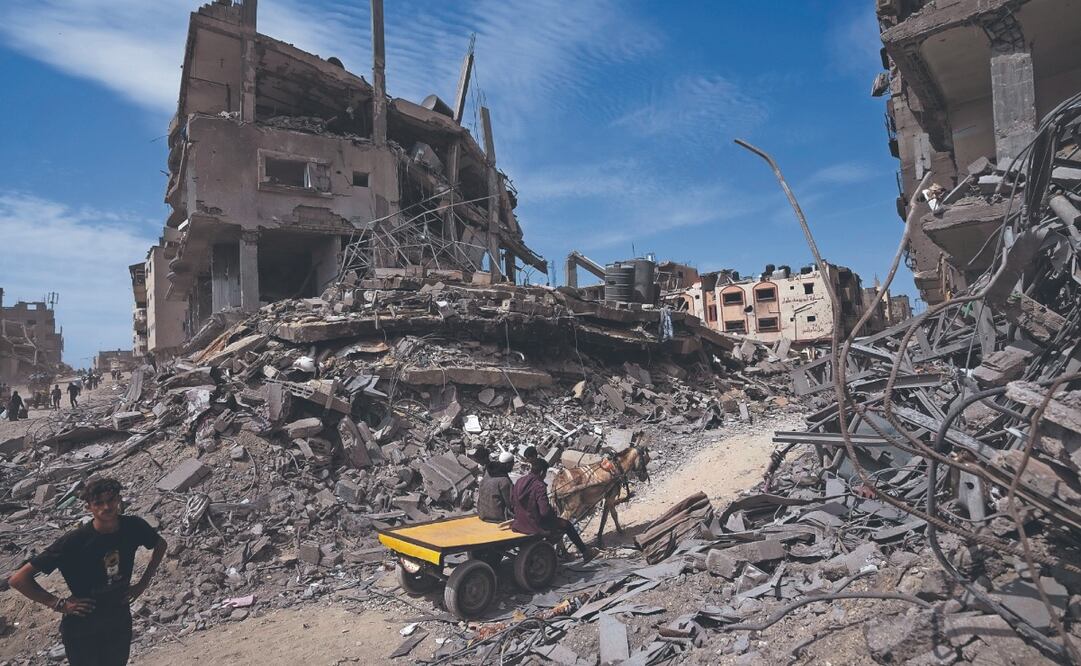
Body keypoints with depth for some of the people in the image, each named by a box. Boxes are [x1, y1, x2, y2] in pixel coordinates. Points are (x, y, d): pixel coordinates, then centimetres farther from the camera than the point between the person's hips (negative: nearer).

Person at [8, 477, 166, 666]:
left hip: (120, 624, 4)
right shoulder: (74, 541, -25)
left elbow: (161, 545, 8)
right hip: (82, 630, -3)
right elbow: (18, 579, -19)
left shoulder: (133, 527, -14)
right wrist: (59, 604, -18)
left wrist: (143, 583, 1)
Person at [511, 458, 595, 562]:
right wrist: (554, 514, -4)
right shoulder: (539, 486, -22)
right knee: (566, 525, 12)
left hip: (519, 524, 7)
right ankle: (585, 552, 24)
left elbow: (512, 505, 6)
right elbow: (545, 511, -25)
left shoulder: (518, 482, 0)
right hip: (536, 526, -7)